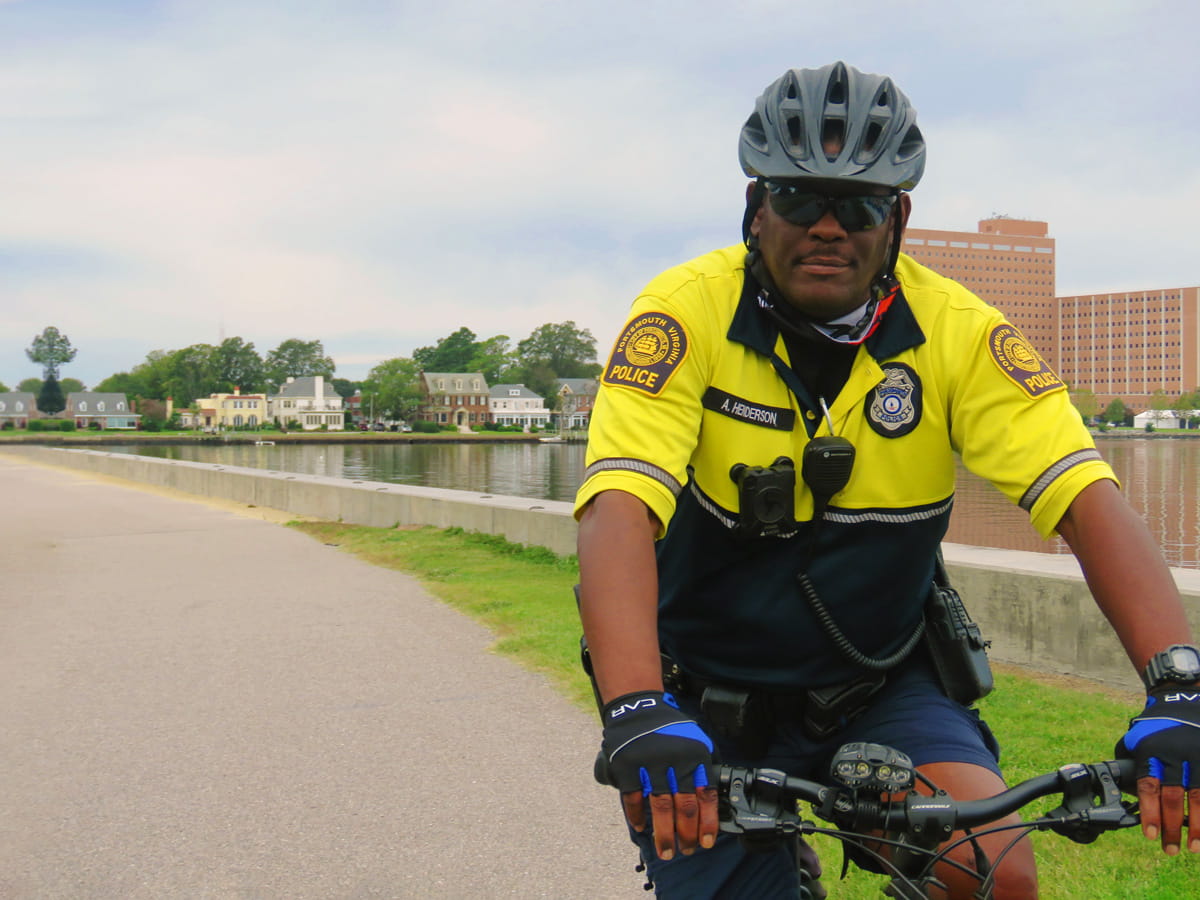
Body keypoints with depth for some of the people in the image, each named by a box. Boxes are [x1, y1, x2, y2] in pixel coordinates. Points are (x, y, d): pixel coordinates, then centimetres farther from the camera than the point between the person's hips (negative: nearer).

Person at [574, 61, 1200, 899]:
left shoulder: (956, 330, -12)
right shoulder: (689, 311, -18)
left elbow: (1089, 500, -19)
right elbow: (617, 514, -29)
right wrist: (637, 714, -44)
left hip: (881, 688, 1)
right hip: (711, 705, -1)